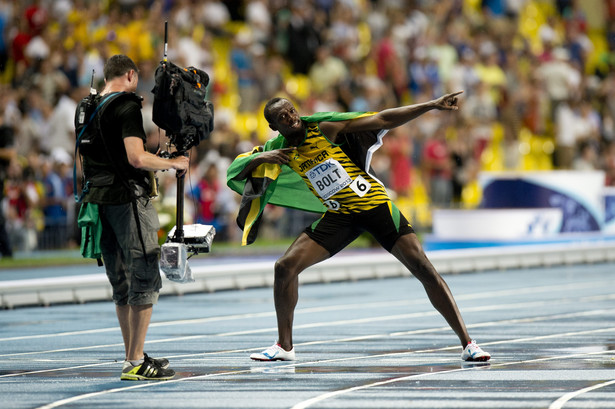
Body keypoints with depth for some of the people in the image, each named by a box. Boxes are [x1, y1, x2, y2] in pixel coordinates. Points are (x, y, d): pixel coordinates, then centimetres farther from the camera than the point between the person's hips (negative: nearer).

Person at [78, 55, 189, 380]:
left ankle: (134, 356, 21)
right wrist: (173, 163, -8)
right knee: (145, 281, -5)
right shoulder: (127, 107, -12)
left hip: (98, 201, 8)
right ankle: (135, 363, -9)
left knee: (122, 285, 16)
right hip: (128, 199, -8)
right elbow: (136, 157, -22)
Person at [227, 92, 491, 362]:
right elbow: (235, 171, 6)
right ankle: (284, 346, 7)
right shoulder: (279, 150, 2)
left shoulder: (324, 129, -10)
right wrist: (260, 158, -15)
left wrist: (433, 105, -18)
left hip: (375, 205, -4)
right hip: (338, 216, 4)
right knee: (285, 267, -8)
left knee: (423, 269, -13)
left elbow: (383, 120, -12)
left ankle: (467, 343, -8)